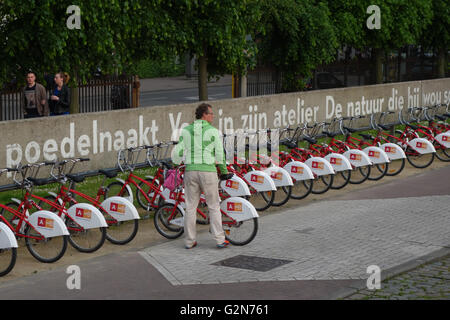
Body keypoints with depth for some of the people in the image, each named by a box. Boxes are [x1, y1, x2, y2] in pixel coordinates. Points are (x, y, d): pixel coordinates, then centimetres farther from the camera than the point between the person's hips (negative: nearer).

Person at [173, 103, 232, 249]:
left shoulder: (186, 130, 5)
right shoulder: (213, 131, -4)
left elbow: (178, 152, 3)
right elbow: (219, 154, -4)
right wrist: (224, 171, 9)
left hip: (190, 170, 3)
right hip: (208, 170, -3)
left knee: (190, 207, 9)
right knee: (214, 206, 6)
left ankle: (189, 241, 12)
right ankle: (220, 240, 4)